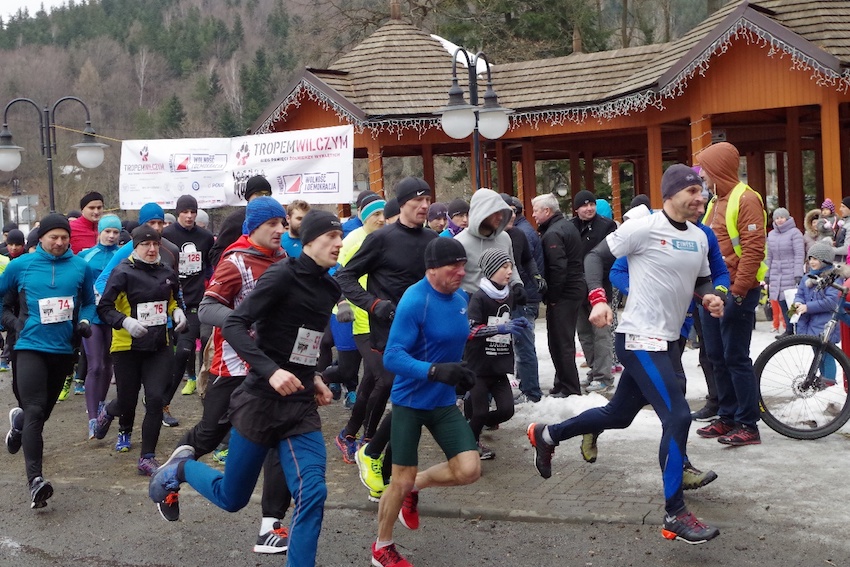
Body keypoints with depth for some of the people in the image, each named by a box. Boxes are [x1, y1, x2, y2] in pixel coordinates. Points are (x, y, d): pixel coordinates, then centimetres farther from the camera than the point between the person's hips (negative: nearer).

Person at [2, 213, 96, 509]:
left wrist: (85, 321, -4)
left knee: (44, 410, 17)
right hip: (31, 346, -3)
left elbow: (89, 302, 13)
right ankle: (35, 479, -17)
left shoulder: (80, 266, 2)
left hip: (64, 349, 3)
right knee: (35, 411, -15)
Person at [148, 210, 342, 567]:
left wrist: (312, 377, 9)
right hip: (261, 402, -5)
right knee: (232, 498, 10)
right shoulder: (282, 275, -15)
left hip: (302, 407, 6)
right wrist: (271, 370, -30)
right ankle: (182, 468, 39)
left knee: (312, 494, -10)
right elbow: (233, 326, -20)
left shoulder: (330, 288, 7)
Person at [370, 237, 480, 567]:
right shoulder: (414, 302, -22)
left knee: (469, 470, -5)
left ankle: (416, 485, 24)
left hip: (444, 402, 6)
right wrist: (434, 371, -38)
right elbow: (392, 357, -26)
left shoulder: (460, 298, 1)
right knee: (400, 481, 2)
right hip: (409, 401, -6)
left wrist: (460, 373, 11)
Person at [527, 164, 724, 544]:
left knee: (618, 416, 18)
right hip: (639, 339, -9)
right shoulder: (643, 228, -13)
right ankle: (675, 515, -5)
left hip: (667, 341, 9)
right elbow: (595, 256, -7)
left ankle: (546, 435, 39)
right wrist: (598, 299, -21)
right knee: (678, 417, -16)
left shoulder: (699, 238, 9)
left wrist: (711, 297, -1)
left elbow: (702, 280, 22)